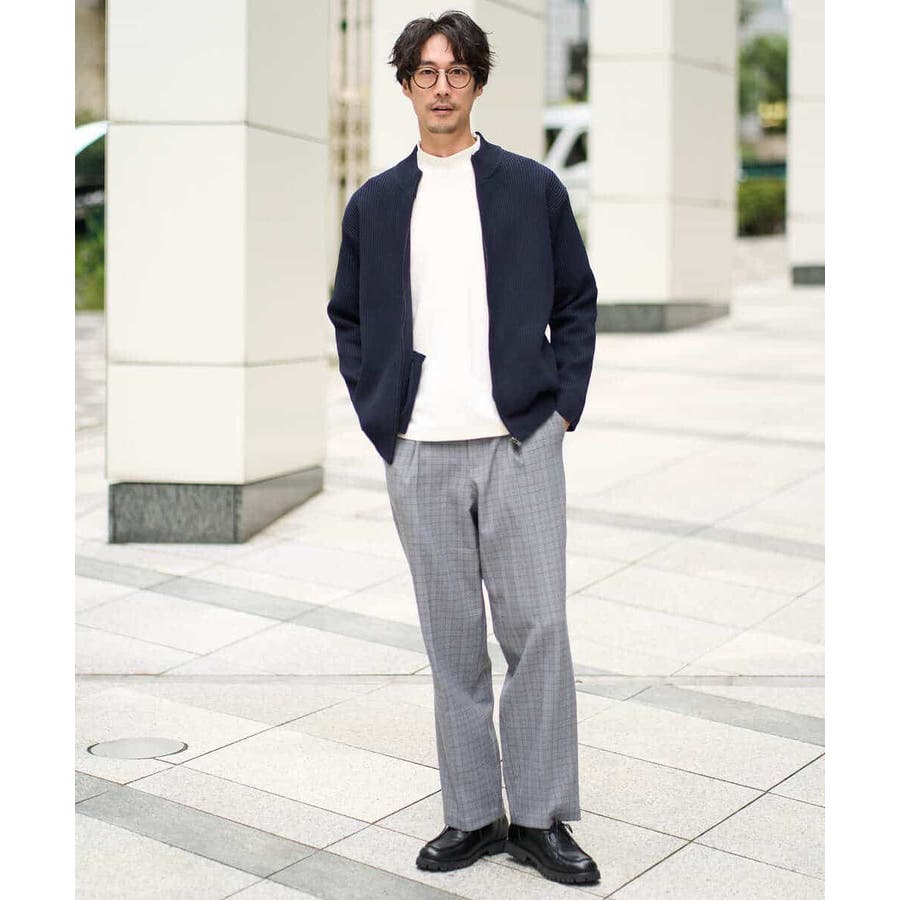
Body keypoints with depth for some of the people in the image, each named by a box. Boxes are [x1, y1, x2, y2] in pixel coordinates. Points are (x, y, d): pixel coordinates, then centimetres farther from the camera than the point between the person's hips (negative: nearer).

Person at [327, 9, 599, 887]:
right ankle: (472, 814, 19)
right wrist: (375, 416, 6)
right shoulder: (374, 203, 10)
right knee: (452, 639, 7)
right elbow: (348, 318, 17)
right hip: (418, 453, 2)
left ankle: (541, 818, 11)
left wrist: (564, 404, 0)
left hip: (521, 443, -1)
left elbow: (577, 301, 9)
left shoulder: (533, 188, 5)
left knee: (537, 628, -2)